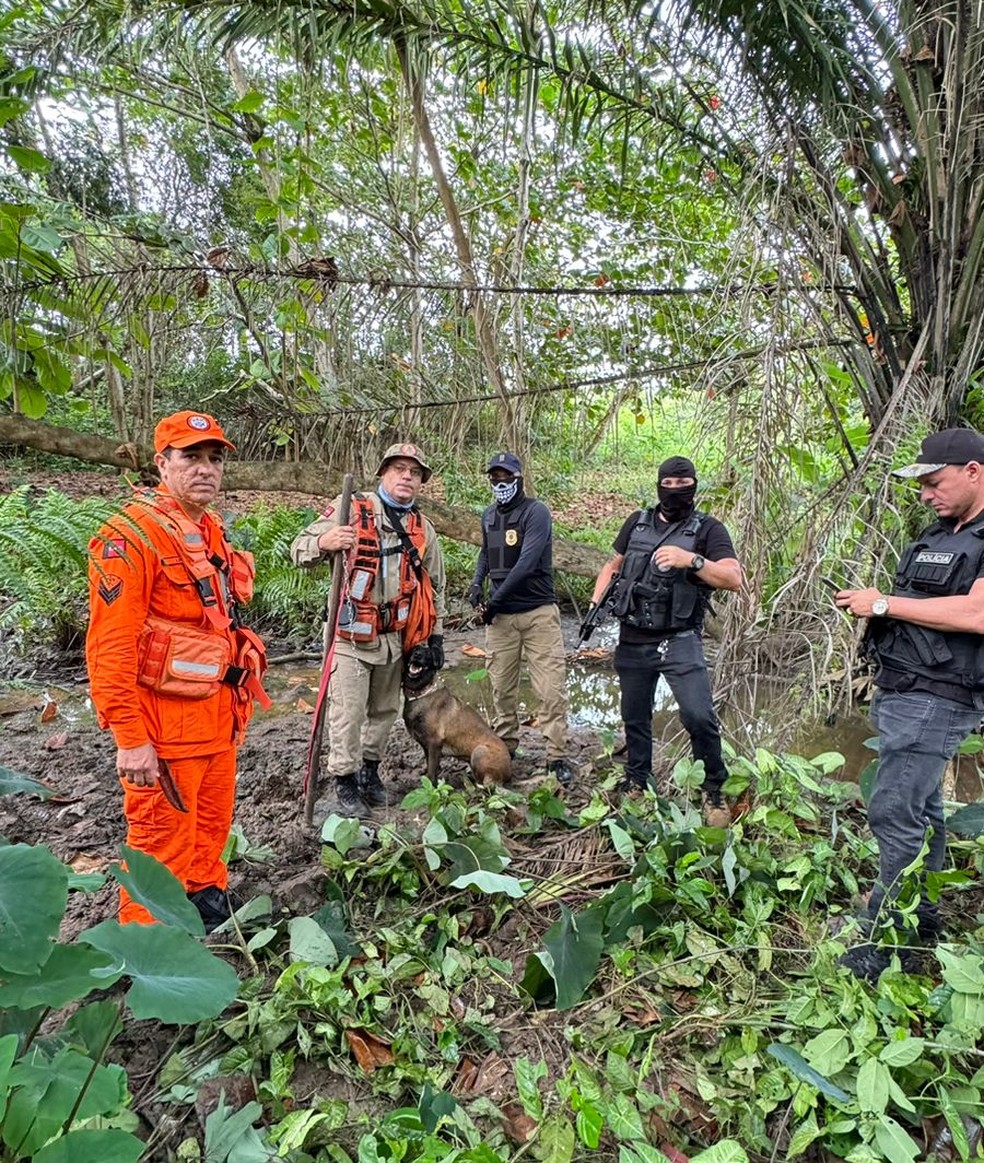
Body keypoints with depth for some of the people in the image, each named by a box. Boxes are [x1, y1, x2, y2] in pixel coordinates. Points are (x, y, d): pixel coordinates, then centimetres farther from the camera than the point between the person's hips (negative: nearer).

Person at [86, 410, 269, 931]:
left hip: (219, 711, 8)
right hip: (166, 718, -8)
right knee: (162, 840, 7)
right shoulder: (131, 536, -16)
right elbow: (110, 647, -20)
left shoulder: (211, 531, 11)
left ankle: (207, 901, 43)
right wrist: (130, 738, -21)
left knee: (213, 824, 23)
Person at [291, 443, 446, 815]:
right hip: (351, 635, -5)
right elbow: (299, 548, -9)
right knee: (348, 712, -3)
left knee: (384, 710, 16)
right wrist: (323, 542, -33)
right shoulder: (352, 510, -7)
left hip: (395, 637, 5)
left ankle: (370, 770, 34)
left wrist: (435, 636, 13)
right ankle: (345, 781, 14)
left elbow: (435, 586, 17)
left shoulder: (423, 529, 10)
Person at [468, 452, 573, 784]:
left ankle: (557, 757, 4)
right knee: (501, 685, 10)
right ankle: (504, 747, 26)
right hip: (499, 615, 6)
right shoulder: (489, 516, 11)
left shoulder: (536, 512, -10)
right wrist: (477, 582, 10)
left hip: (538, 612, -5)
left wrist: (495, 599, -17)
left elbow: (526, 563, -20)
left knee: (551, 687, -5)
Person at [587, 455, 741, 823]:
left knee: (699, 716, -14)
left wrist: (692, 560, -28)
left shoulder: (708, 529, -3)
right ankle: (636, 782, 33)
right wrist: (595, 603, 6)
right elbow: (613, 565, 20)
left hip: (679, 641, -4)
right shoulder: (638, 522, 9)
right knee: (634, 717, 15)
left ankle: (714, 789, 7)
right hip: (632, 640, 4)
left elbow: (734, 579, -14)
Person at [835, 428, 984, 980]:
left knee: (896, 815, -9)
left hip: (937, 699, -9)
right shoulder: (937, 534, 16)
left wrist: (883, 604, -18)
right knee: (923, 810, 18)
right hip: (899, 691, 9)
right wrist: (871, 604, 5)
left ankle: (885, 943, 2)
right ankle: (922, 922, 32)